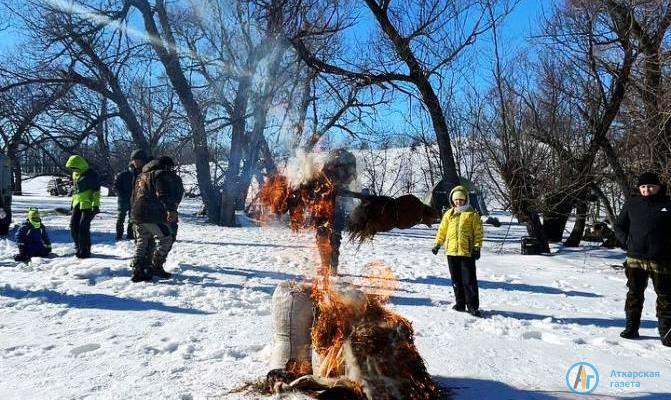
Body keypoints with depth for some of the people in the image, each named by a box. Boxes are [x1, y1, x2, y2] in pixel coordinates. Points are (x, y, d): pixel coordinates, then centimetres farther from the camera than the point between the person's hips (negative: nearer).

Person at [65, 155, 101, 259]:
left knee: (83, 227, -9)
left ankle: (85, 251, 1)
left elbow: (96, 191, -16)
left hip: (88, 205, -9)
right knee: (74, 225, 8)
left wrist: (95, 205, -21)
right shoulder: (75, 174, 13)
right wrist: (73, 201, 23)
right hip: (77, 204, 9)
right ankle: (78, 248, 21)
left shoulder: (91, 174, -13)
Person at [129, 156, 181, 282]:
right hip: (153, 215, -8)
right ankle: (156, 267, -2)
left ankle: (137, 271, 12)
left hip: (136, 215, 9)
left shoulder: (141, 176, 25)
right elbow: (165, 194, -19)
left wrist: (133, 214, 32)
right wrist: (171, 209, -24)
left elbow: (133, 197, 28)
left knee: (141, 243, 14)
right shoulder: (162, 174, -3)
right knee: (166, 238, 2)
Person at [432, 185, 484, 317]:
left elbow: (478, 232, -2)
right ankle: (460, 303, 21)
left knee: (469, 280, -4)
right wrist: (438, 244, 11)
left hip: (467, 252, -4)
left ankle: (473, 306, 1)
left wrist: (477, 247, -9)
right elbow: (442, 230, 17)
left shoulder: (472, 214, 0)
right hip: (451, 252, 4)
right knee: (456, 280, 11)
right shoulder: (448, 214, 12)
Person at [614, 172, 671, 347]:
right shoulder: (632, 204, 6)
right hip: (635, 259, 2)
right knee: (634, 294, 10)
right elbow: (619, 226, 14)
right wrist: (627, 241, 1)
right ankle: (631, 328, 20)